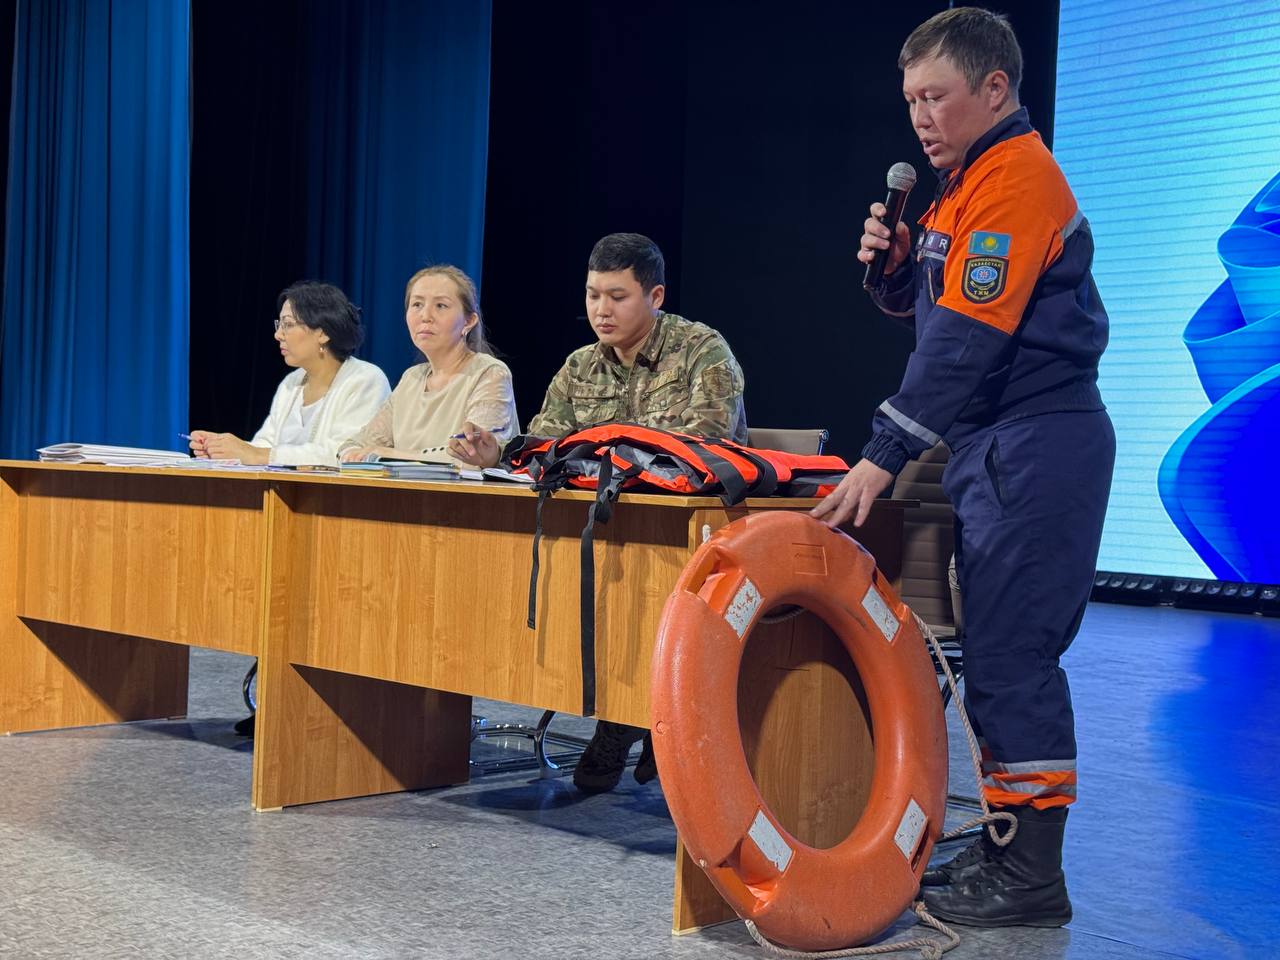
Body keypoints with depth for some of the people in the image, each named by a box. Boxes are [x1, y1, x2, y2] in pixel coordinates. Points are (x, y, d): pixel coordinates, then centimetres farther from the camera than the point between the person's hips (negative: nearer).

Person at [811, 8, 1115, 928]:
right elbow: (922, 305, 23)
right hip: (996, 446, 10)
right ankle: (1005, 850, 20)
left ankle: (1031, 880, -1)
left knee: (1010, 655, -8)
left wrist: (884, 457, -23)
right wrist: (893, 261, 1)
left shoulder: (1016, 176, -14)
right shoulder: (970, 181, 17)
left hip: (1037, 446, -10)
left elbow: (965, 339, -22)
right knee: (1001, 652, 12)